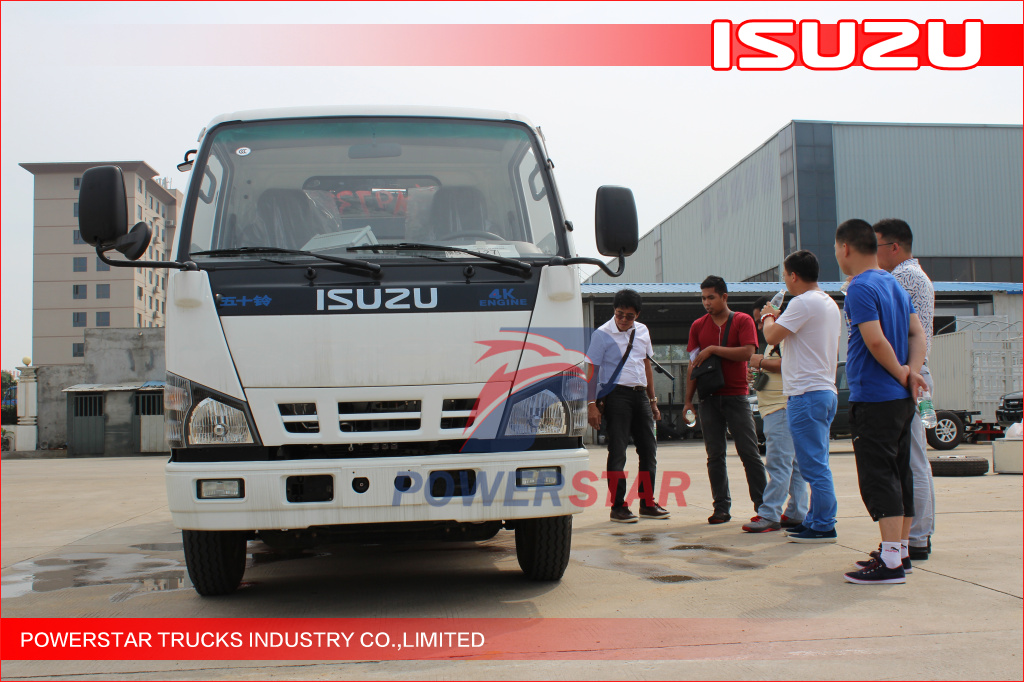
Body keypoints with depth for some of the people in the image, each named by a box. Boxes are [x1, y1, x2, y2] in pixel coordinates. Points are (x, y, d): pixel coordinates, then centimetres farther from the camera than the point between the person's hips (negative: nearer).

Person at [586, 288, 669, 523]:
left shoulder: (642, 331, 12)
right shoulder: (603, 334, -5)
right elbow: (592, 370, -7)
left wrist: (652, 400, 19)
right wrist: (591, 404, -15)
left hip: (640, 395, 6)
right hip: (616, 394, -6)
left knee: (649, 448, 8)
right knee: (617, 451, -5)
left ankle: (647, 504, 19)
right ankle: (618, 507, 2)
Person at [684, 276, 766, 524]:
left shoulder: (743, 321, 0)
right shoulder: (698, 326, 9)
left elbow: (747, 352, -15)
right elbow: (693, 365, 9)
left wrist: (712, 349, -14)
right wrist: (689, 400, 6)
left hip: (736, 396, -3)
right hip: (709, 398, 3)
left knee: (749, 452, -2)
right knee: (715, 455, 3)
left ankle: (763, 505, 5)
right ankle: (721, 507, 9)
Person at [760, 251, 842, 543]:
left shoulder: (803, 303, -14)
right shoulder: (830, 304, 17)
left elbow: (772, 336, -16)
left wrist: (768, 316, 3)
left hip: (807, 394, -10)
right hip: (827, 390, 10)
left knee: (813, 465, -6)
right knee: (817, 463, 15)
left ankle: (823, 527, -3)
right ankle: (816, 520, 21)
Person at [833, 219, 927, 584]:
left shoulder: (860, 288, -14)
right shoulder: (895, 284, 15)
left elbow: (876, 340, -22)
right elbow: (917, 334, 10)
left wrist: (900, 373, -9)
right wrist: (911, 372, -3)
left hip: (873, 399, -9)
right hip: (902, 399, 9)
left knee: (878, 477, -8)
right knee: (899, 473, 14)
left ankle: (890, 563, -9)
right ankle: (899, 550, 23)